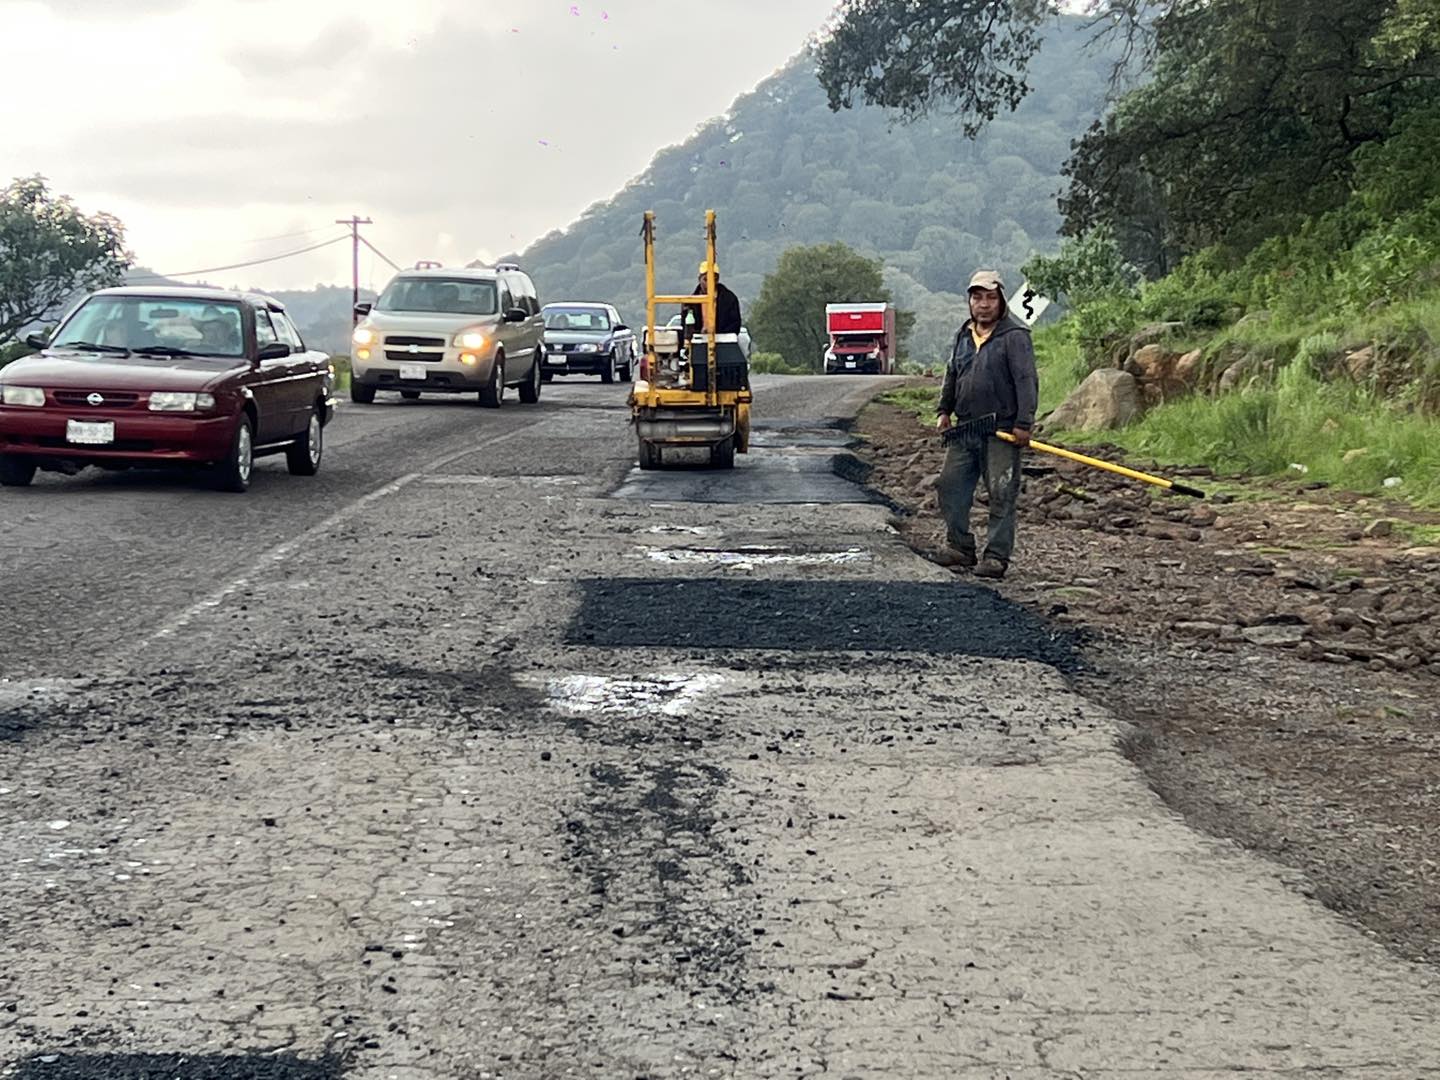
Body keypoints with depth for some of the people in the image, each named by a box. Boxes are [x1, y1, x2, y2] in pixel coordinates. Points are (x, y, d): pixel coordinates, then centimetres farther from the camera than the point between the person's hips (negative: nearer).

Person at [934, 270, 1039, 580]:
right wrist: (944, 410, 20)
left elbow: (1027, 380, -15)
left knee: (1001, 495, -3)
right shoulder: (965, 334, 13)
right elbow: (952, 375, 25)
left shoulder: (1014, 336, -10)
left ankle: (997, 556, 2)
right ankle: (961, 548, 19)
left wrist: (1024, 423, -19)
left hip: (1002, 431, -7)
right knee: (950, 486, 8)